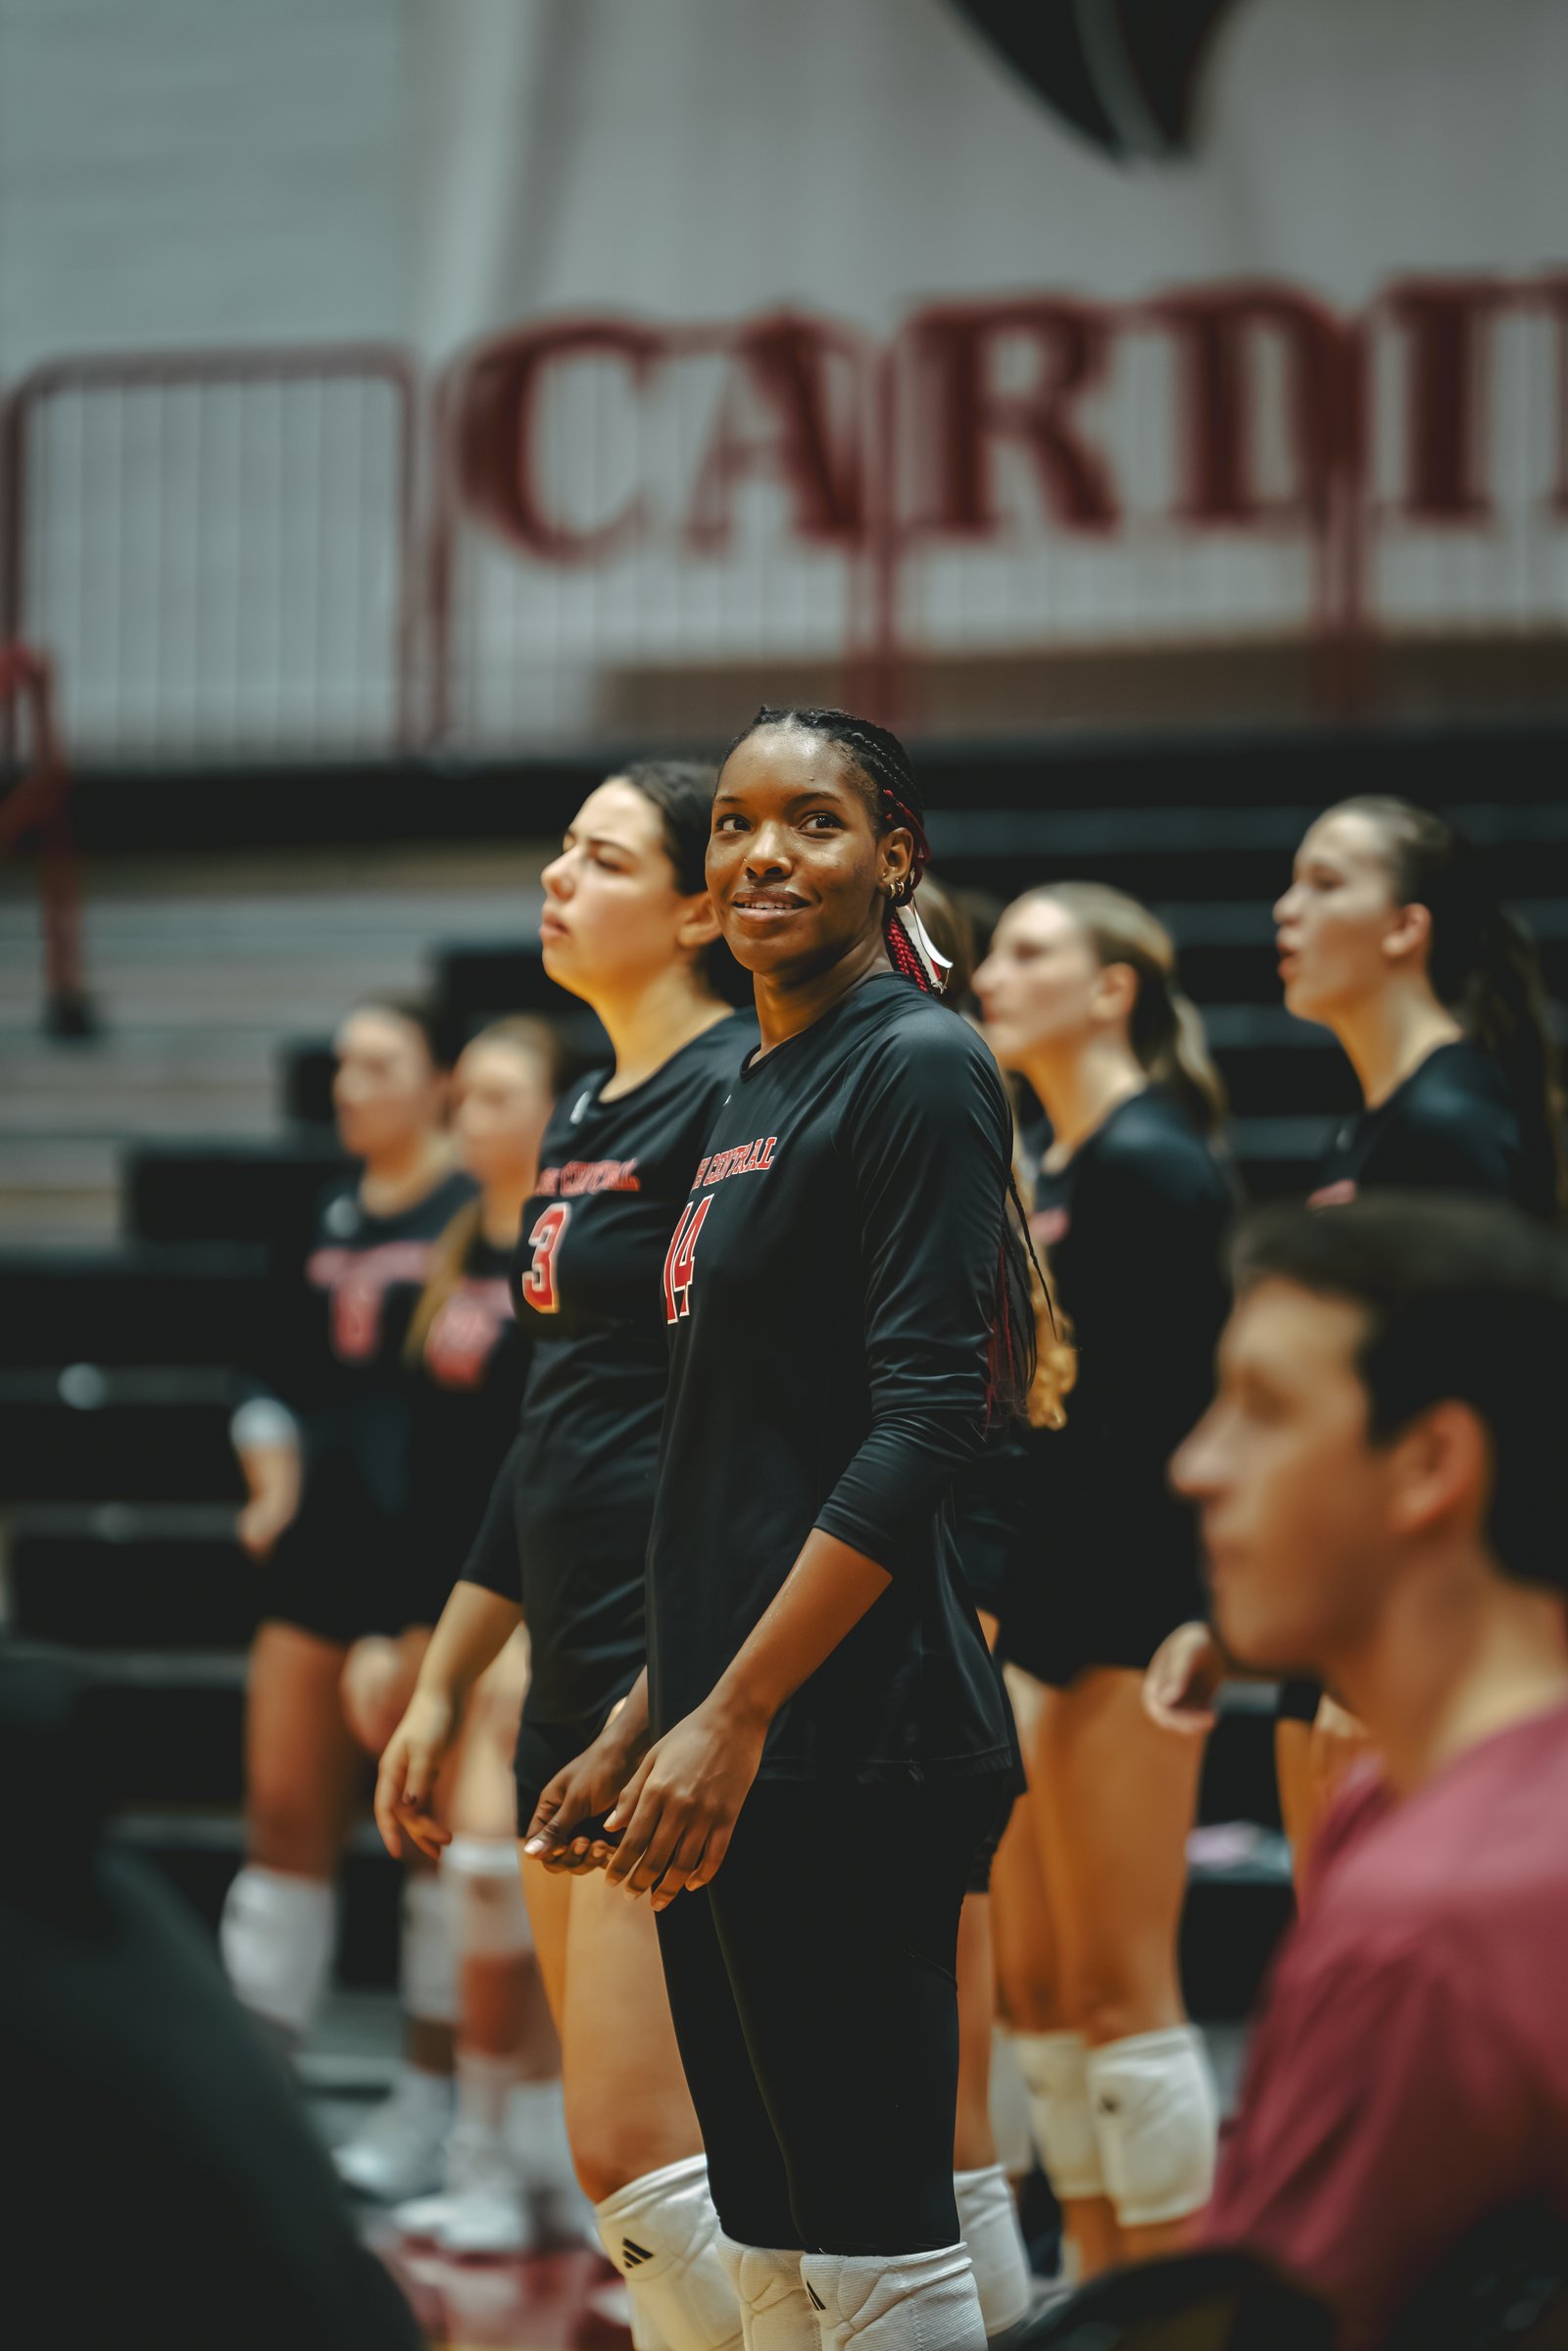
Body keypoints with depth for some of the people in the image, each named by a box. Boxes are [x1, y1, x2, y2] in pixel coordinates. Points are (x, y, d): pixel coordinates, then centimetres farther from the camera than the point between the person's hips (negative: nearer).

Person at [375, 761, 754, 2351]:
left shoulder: (735, 1096, -11)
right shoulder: (587, 1114, 17)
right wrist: (442, 1682, 23)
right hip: (576, 1679, 9)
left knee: (632, 2147, -13)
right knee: (634, 2153, 10)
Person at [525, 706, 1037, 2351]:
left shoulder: (917, 1066, -9)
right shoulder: (755, 1092, 18)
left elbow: (923, 1425, -17)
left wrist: (734, 1718, -20)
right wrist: (643, 1723, 20)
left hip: (849, 1745, -9)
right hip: (726, 1750, 9)